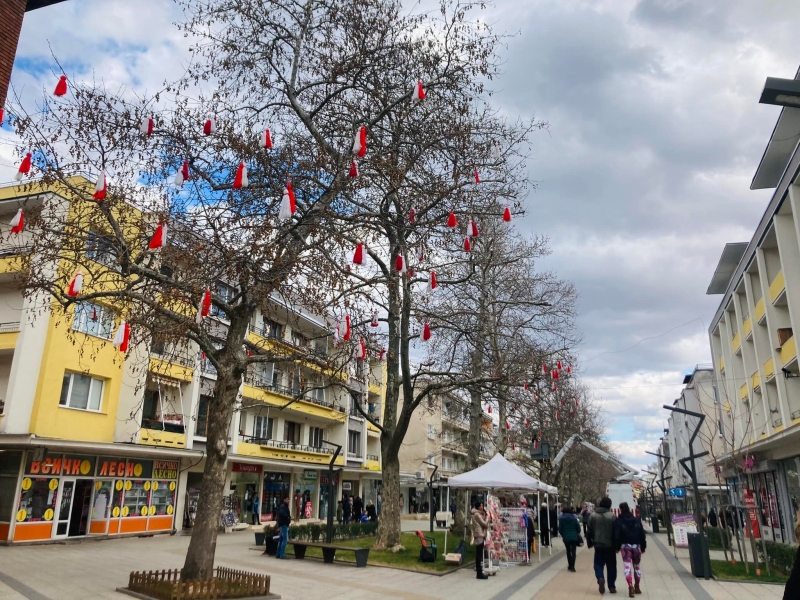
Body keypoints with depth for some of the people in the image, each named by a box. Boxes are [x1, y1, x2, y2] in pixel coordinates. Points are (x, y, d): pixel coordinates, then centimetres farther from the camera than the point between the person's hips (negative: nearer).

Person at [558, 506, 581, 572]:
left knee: (568, 551, 17)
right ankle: (572, 567, -9)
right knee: (573, 551, -1)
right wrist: (578, 533, 18)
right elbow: (578, 526, -2)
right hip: (574, 536, -1)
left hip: (566, 537, 1)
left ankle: (570, 566, 23)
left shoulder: (561, 518, -4)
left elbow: (560, 528, -4)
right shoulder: (574, 517, -3)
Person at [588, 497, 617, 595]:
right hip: (610, 545, -1)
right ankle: (611, 586, 15)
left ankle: (600, 578, -17)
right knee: (611, 566, 13)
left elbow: (589, 531, 4)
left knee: (598, 564, 9)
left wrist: (589, 543, 15)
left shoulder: (593, 515, 0)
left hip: (598, 545, 1)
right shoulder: (612, 516, -8)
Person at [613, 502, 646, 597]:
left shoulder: (618, 521, -4)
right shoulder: (637, 520, 7)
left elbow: (617, 536, -8)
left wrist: (617, 547, 1)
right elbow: (642, 534, 7)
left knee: (627, 567, -6)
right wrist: (643, 547, 12)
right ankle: (636, 587, 25)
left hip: (625, 546, -4)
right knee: (636, 566, 17)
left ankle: (630, 587, -19)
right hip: (636, 545, 4)